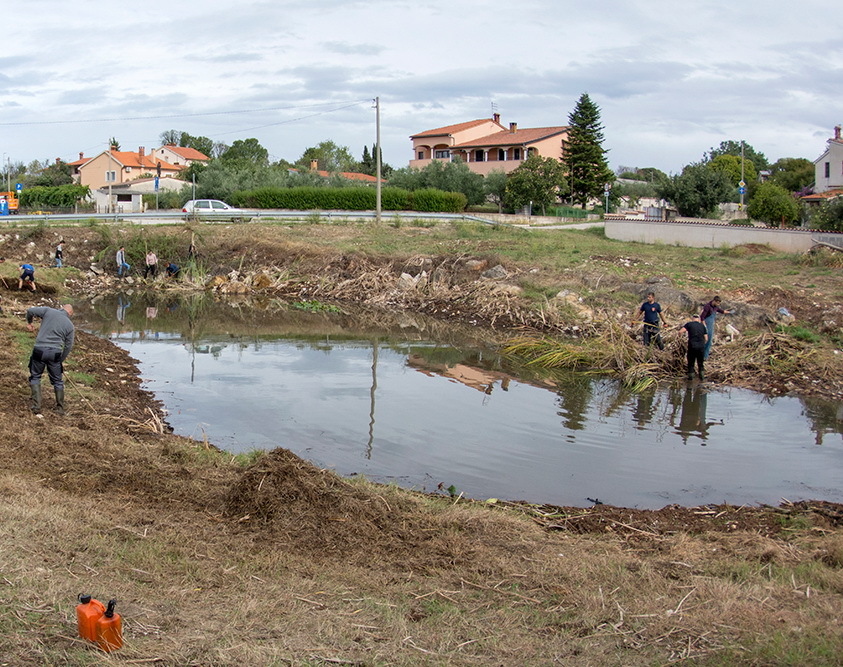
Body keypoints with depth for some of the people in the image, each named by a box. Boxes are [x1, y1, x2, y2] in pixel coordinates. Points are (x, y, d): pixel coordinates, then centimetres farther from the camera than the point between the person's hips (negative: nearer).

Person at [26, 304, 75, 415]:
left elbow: (30, 311, -2)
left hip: (39, 350, -1)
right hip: (55, 353, 1)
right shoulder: (70, 325, 6)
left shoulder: (49, 311, 3)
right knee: (57, 380, 16)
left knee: (35, 377, 16)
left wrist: (29, 322, 19)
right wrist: (61, 360, 19)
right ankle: (60, 408, 19)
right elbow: (68, 346, 8)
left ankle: (36, 406, 8)